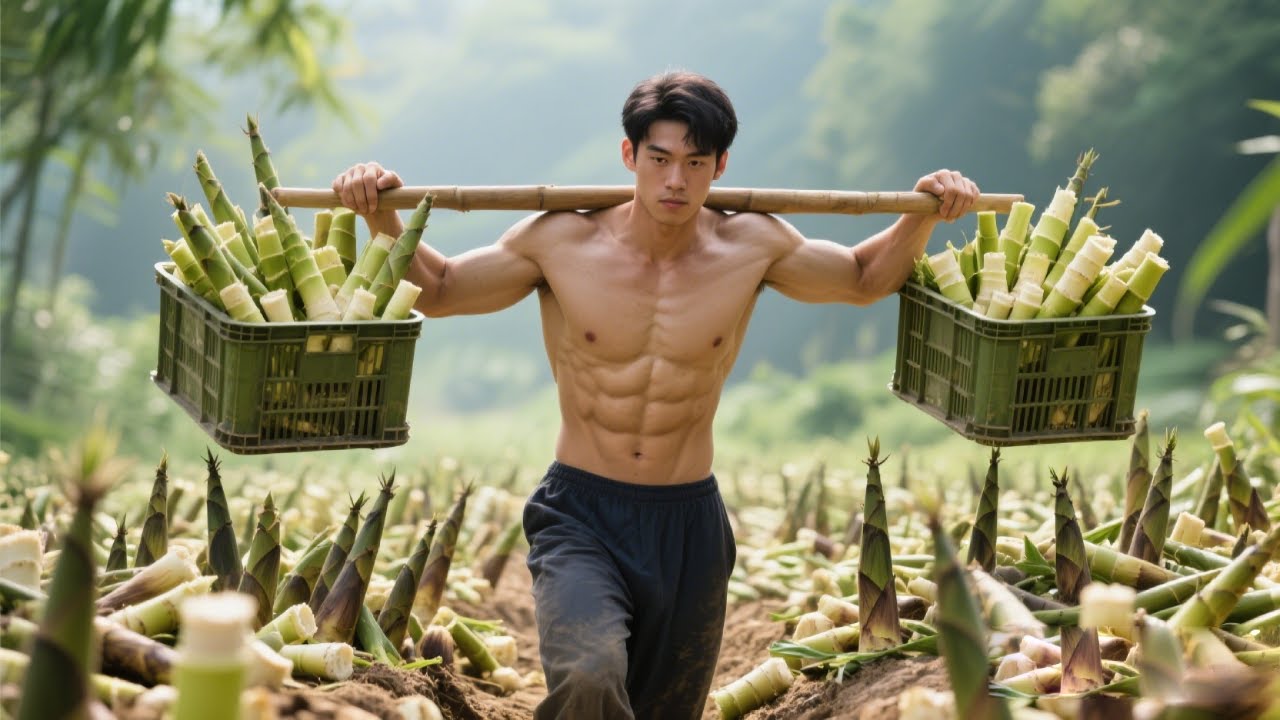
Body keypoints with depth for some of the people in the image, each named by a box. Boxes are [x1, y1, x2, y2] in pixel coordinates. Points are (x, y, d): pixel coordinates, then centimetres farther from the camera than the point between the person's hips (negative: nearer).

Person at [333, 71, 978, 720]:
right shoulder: (560, 241, -7)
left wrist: (922, 217, 1)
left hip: (688, 526, 3)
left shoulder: (753, 247, -2)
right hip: (580, 516, -3)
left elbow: (864, 279, 15)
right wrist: (382, 220, -8)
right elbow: (438, 290, 6)